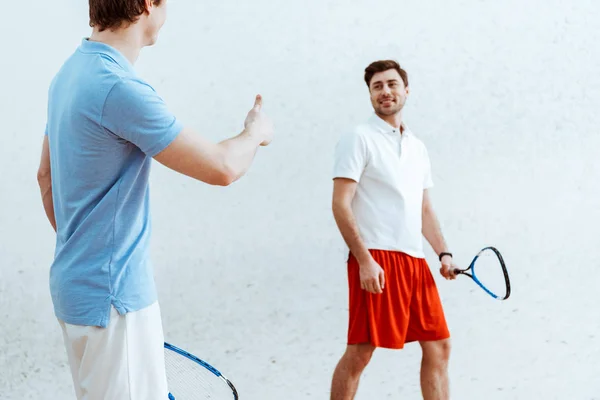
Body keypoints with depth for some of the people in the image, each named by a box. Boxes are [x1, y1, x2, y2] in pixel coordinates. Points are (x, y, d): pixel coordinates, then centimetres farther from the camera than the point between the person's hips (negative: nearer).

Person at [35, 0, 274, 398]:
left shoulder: (71, 71, 8)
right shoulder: (120, 88, -23)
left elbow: (46, 176, 18)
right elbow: (222, 168, -20)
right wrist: (256, 131, 1)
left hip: (76, 280, 10)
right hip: (112, 293, -10)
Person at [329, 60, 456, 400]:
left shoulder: (418, 147, 19)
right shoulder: (359, 139, -2)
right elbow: (340, 205, -9)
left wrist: (443, 252, 9)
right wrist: (365, 260, -18)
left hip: (415, 260, 7)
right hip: (376, 259, -7)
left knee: (439, 346, 9)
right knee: (360, 351, -7)